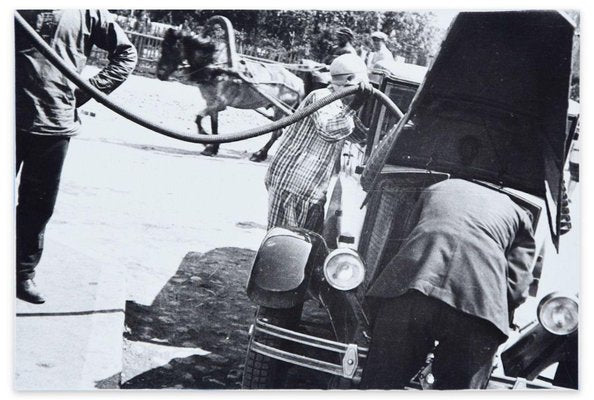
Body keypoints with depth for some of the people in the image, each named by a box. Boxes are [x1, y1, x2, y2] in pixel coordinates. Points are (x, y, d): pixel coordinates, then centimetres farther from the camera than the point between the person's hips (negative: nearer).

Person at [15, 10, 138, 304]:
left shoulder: (87, 12, 5)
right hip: (14, 119, -1)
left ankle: (23, 274, 22)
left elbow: (126, 53, 11)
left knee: (39, 205, 9)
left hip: (55, 125, 1)